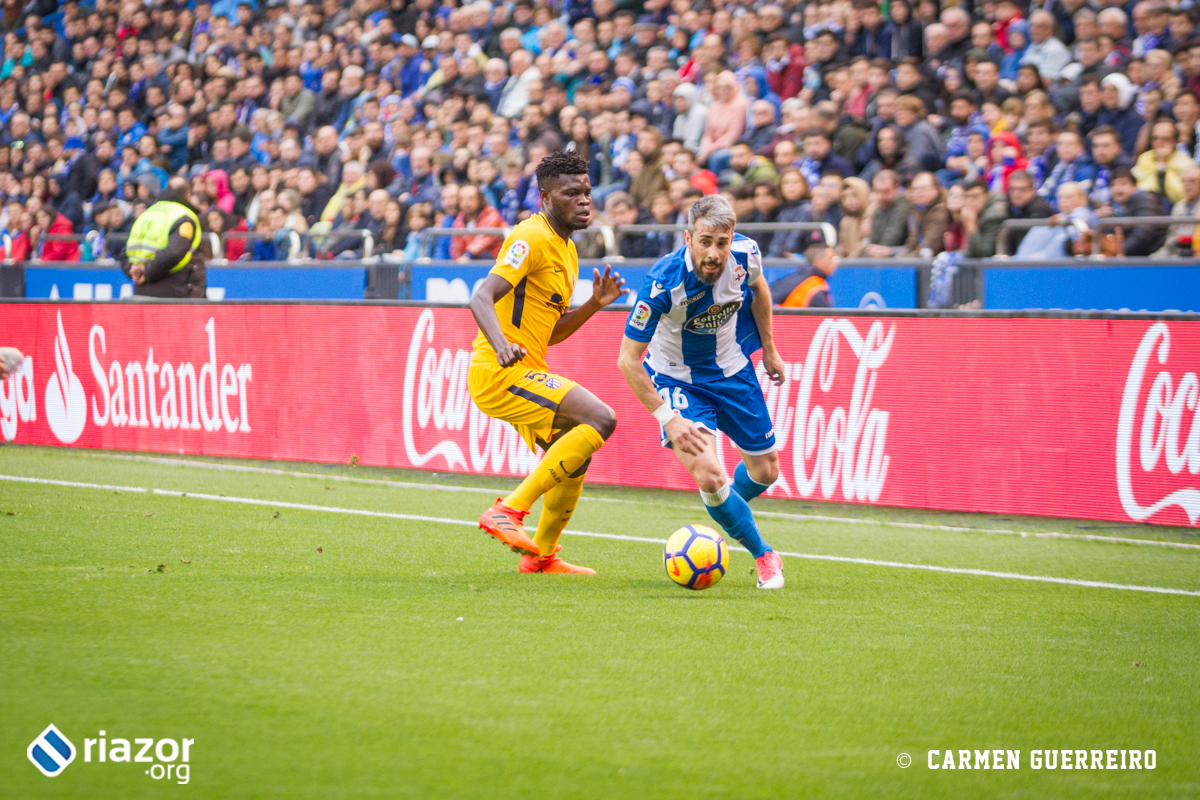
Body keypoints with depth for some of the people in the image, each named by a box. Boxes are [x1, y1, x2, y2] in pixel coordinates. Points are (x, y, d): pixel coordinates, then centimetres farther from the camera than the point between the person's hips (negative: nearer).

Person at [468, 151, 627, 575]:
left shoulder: (566, 250, 18)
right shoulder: (532, 238, -13)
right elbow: (481, 298, -24)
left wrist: (594, 304, 7)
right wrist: (501, 345, -41)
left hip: (524, 373, 10)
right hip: (500, 372, -10)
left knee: (574, 457, 19)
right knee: (601, 419, -21)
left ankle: (541, 556, 33)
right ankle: (509, 510, -21)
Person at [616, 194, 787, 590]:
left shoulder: (745, 254, -22)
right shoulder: (663, 282, -34)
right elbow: (628, 360, -26)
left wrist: (768, 348, 13)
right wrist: (668, 418, -28)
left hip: (732, 369, 4)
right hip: (677, 377, -4)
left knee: (765, 471, 13)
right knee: (709, 477, -20)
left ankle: (722, 519, 47)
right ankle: (764, 555, 5)